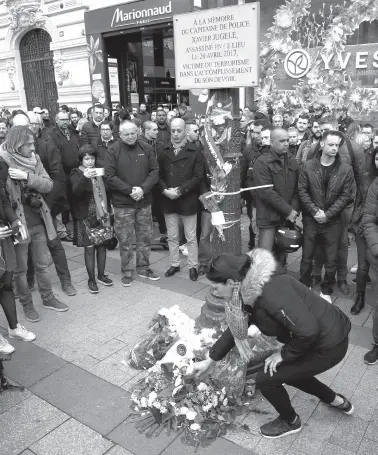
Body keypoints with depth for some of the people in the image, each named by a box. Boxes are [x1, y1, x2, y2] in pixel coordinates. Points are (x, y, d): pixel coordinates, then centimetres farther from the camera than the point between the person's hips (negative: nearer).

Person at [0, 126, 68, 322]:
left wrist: (28, 177, -20)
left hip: (38, 221, 5)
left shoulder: (34, 159, 3)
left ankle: (47, 298, 33)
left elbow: (48, 185, -5)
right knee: (20, 268, 9)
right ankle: (26, 304, 26)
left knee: (43, 263, 16)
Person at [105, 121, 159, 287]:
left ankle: (143, 268, 28)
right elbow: (110, 177, -11)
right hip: (122, 204, -3)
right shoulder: (113, 151, -5)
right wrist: (130, 190, -16)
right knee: (125, 240, 4)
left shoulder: (146, 148, 4)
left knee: (145, 237, 12)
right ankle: (126, 272, 19)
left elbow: (154, 171, 0)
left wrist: (143, 189, -14)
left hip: (145, 202, 3)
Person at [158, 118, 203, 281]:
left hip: (188, 200, -3)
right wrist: (165, 190, -12)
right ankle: (174, 264, 28)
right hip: (168, 200, 3)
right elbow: (159, 174, 5)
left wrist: (180, 190, -16)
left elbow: (198, 176, -9)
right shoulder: (163, 151, 5)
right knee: (172, 236, 14)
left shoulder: (195, 151, -4)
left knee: (191, 237, 7)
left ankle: (193, 266, 20)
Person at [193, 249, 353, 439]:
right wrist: (209, 361, 18)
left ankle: (290, 421, 26)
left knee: (266, 378, -1)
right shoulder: (249, 294, 0)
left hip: (329, 343, -9)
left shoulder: (270, 292, -31)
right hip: (319, 335, 9)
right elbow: (235, 328, 12)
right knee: (287, 370, 27)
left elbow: (308, 330, -33)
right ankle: (336, 401, 43)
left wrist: (284, 354, -15)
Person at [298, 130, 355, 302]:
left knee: (331, 260, 8)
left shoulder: (346, 169, -4)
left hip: (333, 221, 0)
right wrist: (314, 211, -14)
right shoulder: (308, 166, -3)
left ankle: (326, 291, 26)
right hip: (311, 219, 0)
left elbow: (346, 196, -4)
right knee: (307, 257, 11)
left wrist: (328, 214, -12)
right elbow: (302, 191, -4)